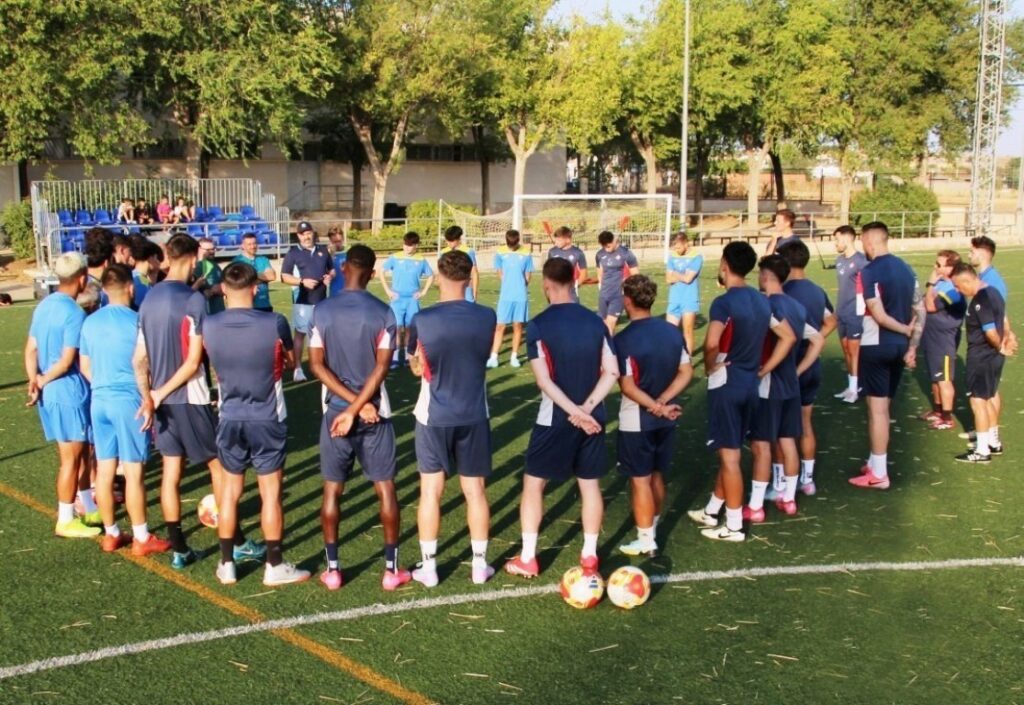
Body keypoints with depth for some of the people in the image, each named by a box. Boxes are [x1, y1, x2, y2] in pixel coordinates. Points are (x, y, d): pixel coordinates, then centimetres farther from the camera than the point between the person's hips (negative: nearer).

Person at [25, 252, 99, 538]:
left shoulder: (43, 306, 9)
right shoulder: (75, 313, -18)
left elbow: (31, 349, 6)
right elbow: (67, 362, -19)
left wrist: (34, 380, -5)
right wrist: (43, 381, -5)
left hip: (50, 392, 9)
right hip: (70, 391, -9)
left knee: (79, 453, 18)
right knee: (71, 458, 2)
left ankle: (90, 508, 28)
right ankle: (65, 521, 10)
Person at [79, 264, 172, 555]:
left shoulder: (90, 322, 6)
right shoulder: (136, 321, -11)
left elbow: (85, 367, 14)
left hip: (100, 400, 6)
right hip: (130, 401, -6)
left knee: (104, 469, 11)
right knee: (133, 471, 0)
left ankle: (111, 534, 20)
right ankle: (141, 538, 6)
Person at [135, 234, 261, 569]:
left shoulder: (149, 299, 6)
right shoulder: (193, 299, -14)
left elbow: (140, 359, 5)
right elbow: (194, 360, -17)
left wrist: (149, 396, -1)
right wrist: (161, 393, -10)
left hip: (162, 400, 6)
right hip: (190, 399, -6)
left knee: (171, 471, 9)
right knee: (219, 466, 5)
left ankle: (179, 550, 13)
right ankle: (238, 543, 12)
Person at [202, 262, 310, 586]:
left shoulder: (209, 326, -9)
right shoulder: (275, 323, -16)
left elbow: (215, 365, 6)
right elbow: (290, 362, 1)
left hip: (230, 420, 3)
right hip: (267, 420, -2)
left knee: (229, 491, 14)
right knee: (270, 493, 7)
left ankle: (227, 565, 22)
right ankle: (275, 566, 14)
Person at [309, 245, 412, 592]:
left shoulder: (322, 310, -3)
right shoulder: (383, 312, -6)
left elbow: (317, 365, -7)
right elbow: (381, 367, -13)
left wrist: (351, 405, -9)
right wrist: (359, 406, -11)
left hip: (335, 411, 1)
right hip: (375, 413, -1)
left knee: (332, 490, 10)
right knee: (386, 489, 7)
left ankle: (332, 569, 14)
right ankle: (392, 569, 11)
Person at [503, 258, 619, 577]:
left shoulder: (538, 325, -11)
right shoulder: (596, 321, 2)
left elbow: (544, 380, -18)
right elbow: (612, 372, -4)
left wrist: (574, 411, -14)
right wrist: (586, 408, -9)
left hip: (554, 419, -4)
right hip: (592, 418, 4)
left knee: (533, 482, 9)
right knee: (590, 484, 14)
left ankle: (527, 559, 13)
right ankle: (589, 556, 20)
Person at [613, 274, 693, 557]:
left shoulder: (624, 339, -18)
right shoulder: (672, 331, 1)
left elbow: (628, 386, -21)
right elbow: (686, 372, -1)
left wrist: (656, 407, -15)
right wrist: (662, 401, -8)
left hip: (637, 421, -6)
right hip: (666, 418, 6)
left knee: (640, 480, 4)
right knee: (656, 476, 18)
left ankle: (645, 541, 11)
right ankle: (651, 532, 29)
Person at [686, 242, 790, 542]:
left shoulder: (724, 302, -17)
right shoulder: (762, 301, 7)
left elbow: (712, 343, -32)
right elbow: (788, 337, 13)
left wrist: (710, 367, -12)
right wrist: (763, 370, 11)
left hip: (726, 384, -8)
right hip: (750, 384, 8)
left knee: (729, 455, 0)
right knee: (729, 451, 19)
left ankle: (734, 526, 7)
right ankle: (711, 511, 33)